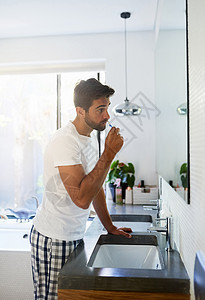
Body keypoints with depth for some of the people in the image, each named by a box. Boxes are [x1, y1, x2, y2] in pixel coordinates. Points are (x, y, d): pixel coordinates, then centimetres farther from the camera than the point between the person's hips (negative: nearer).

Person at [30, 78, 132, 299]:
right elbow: (82, 198, -32)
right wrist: (109, 153, -27)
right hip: (53, 239, -8)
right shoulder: (65, 141, -23)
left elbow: (95, 186, 14)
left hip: (74, 236, 8)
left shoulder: (89, 138, 6)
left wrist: (110, 227, 15)